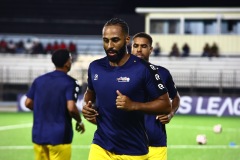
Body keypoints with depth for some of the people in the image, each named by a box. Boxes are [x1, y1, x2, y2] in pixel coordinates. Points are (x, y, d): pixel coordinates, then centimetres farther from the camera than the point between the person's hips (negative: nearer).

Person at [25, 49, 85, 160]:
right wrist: (79, 122, 0)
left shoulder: (39, 80, 7)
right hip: (59, 137, -5)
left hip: (39, 135, 5)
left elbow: (28, 103, 8)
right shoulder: (70, 83, -9)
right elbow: (71, 108, -18)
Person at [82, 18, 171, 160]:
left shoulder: (143, 69, -11)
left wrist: (134, 105, -22)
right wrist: (87, 106, 2)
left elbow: (166, 105, -8)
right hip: (101, 146, 3)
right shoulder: (95, 67, 3)